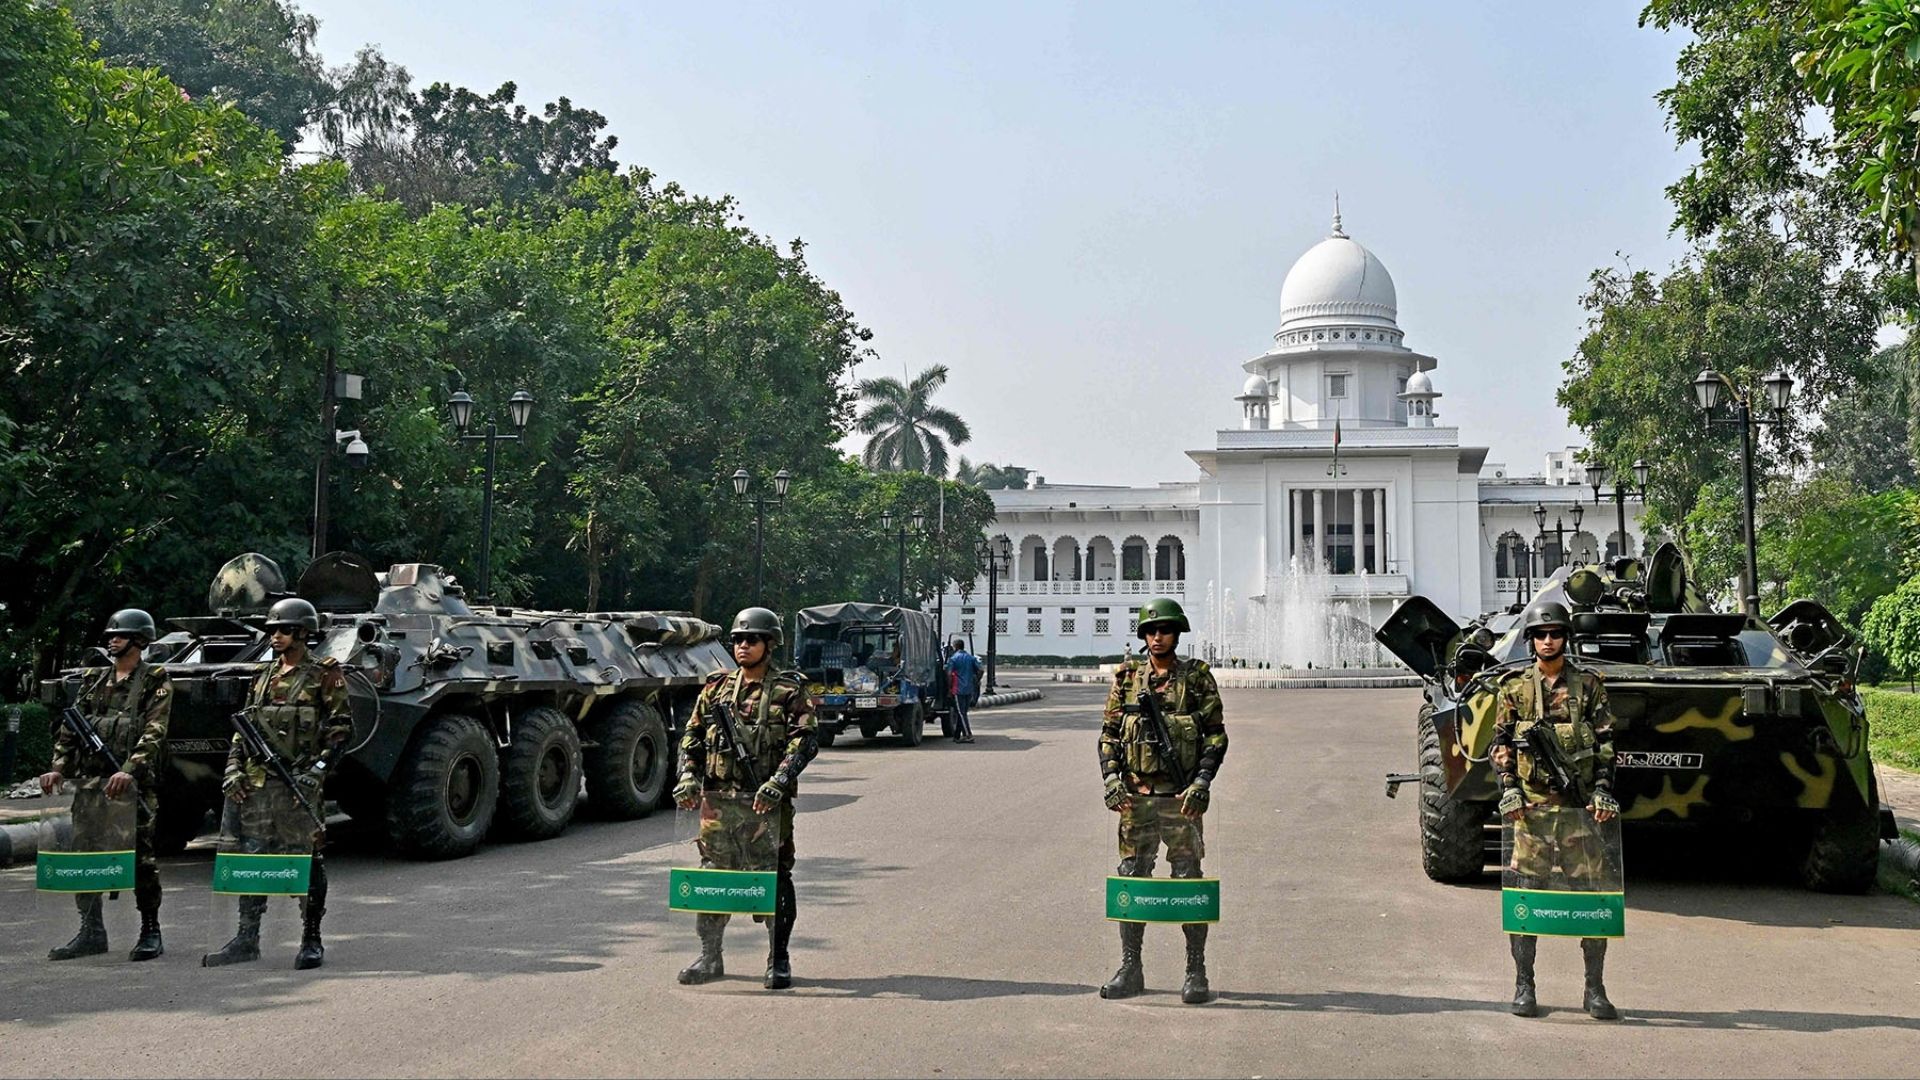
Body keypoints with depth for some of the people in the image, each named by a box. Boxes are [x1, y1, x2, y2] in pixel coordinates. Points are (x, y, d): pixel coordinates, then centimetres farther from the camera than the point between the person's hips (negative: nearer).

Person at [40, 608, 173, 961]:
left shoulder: (155, 682, -1)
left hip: (131, 784, -6)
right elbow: (70, 729, 17)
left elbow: (154, 733, -12)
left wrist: (130, 770, -25)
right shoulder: (96, 683, 17)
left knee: (140, 858, -3)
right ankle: (91, 932, 15)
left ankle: (151, 932, 6)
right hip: (88, 783, 6)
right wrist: (58, 768, 3)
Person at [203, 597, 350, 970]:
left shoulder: (323, 676, -2)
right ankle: (247, 939, 17)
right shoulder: (263, 678, 16)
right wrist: (233, 770, 7)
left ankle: (311, 942, 7)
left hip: (299, 785, -6)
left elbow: (341, 729, -7)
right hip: (255, 784, 6)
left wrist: (316, 771, -16)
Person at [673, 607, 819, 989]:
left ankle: (778, 961, 12)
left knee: (774, 879, 1)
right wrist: (688, 776, -1)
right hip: (718, 800, 4)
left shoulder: (790, 690, -1)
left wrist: (778, 782, -22)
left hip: (767, 802, -4)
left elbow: (806, 739, -11)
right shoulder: (716, 687, 12)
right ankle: (709, 957, 20)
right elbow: (692, 736, 15)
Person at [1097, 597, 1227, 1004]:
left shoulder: (1197, 677, 1)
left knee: (1189, 881, 1)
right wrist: (1110, 778, -3)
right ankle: (1130, 970, 16)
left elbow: (1216, 734, 0)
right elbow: (1109, 732, 10)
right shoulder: (1127, 677, 8)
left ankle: (1196, 973, 10)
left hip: (1181, 798, -3)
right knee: (1131, 879, 7)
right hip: (1135, 797, 3)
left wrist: (1201, 782, -11)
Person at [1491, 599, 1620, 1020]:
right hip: (1531, 804, 0)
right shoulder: (1514, 688, 7)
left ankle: (1595, 989, 9)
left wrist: (1603, 791, -4)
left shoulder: (1588, 685, 6)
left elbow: (1606, 743, 6)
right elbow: (1500, 745, 9)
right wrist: (1509, 789, -3)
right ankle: (1524, 987, 10)